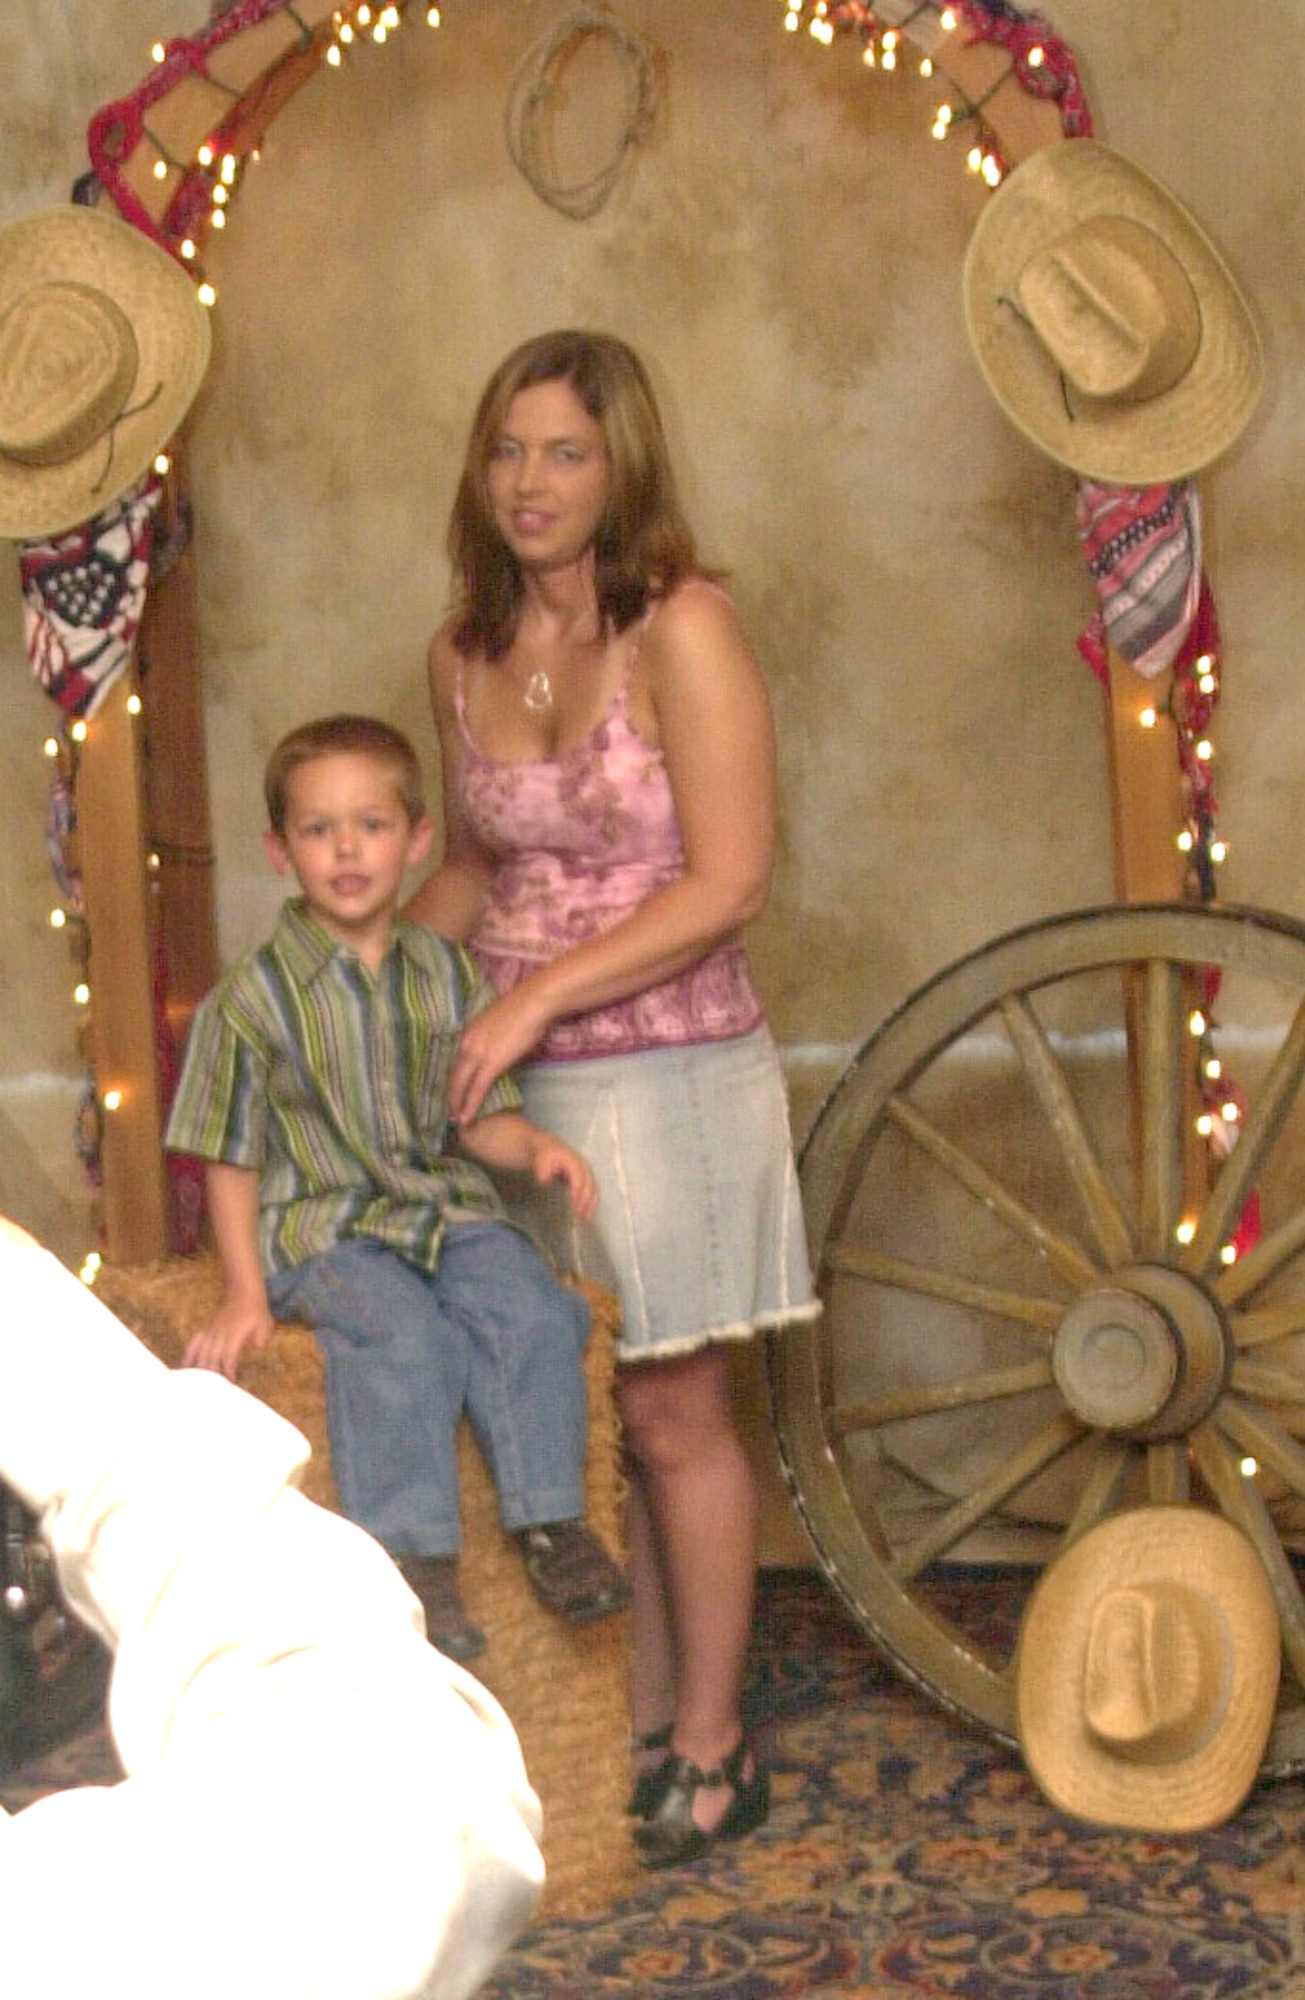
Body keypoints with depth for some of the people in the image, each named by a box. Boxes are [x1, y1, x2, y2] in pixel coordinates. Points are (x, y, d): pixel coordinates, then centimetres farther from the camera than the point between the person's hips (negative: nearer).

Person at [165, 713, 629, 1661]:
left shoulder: (448, 976, 9)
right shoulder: (255, 996, -2)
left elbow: (481, 1117, 13)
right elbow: (232, 1160, 1)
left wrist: (536, 1145, -10)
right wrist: (244, 1295, -6)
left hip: (449, 1204, 4)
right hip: (323, 1221, -4)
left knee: (532, 1308, -26)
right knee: (402, 1335, -32)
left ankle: (550, 1519, -16)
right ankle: (415, 1556, -26)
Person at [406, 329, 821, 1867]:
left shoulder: (683, 629, -11)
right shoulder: (463, 654, 7)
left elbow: (728, 883, -15)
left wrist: (540, 994, -20)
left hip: (665, 1071, -5)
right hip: (521, 1081, 5)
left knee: (669, 1414, 3)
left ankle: (712, 1753, 16)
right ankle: (642, 1732, 22)